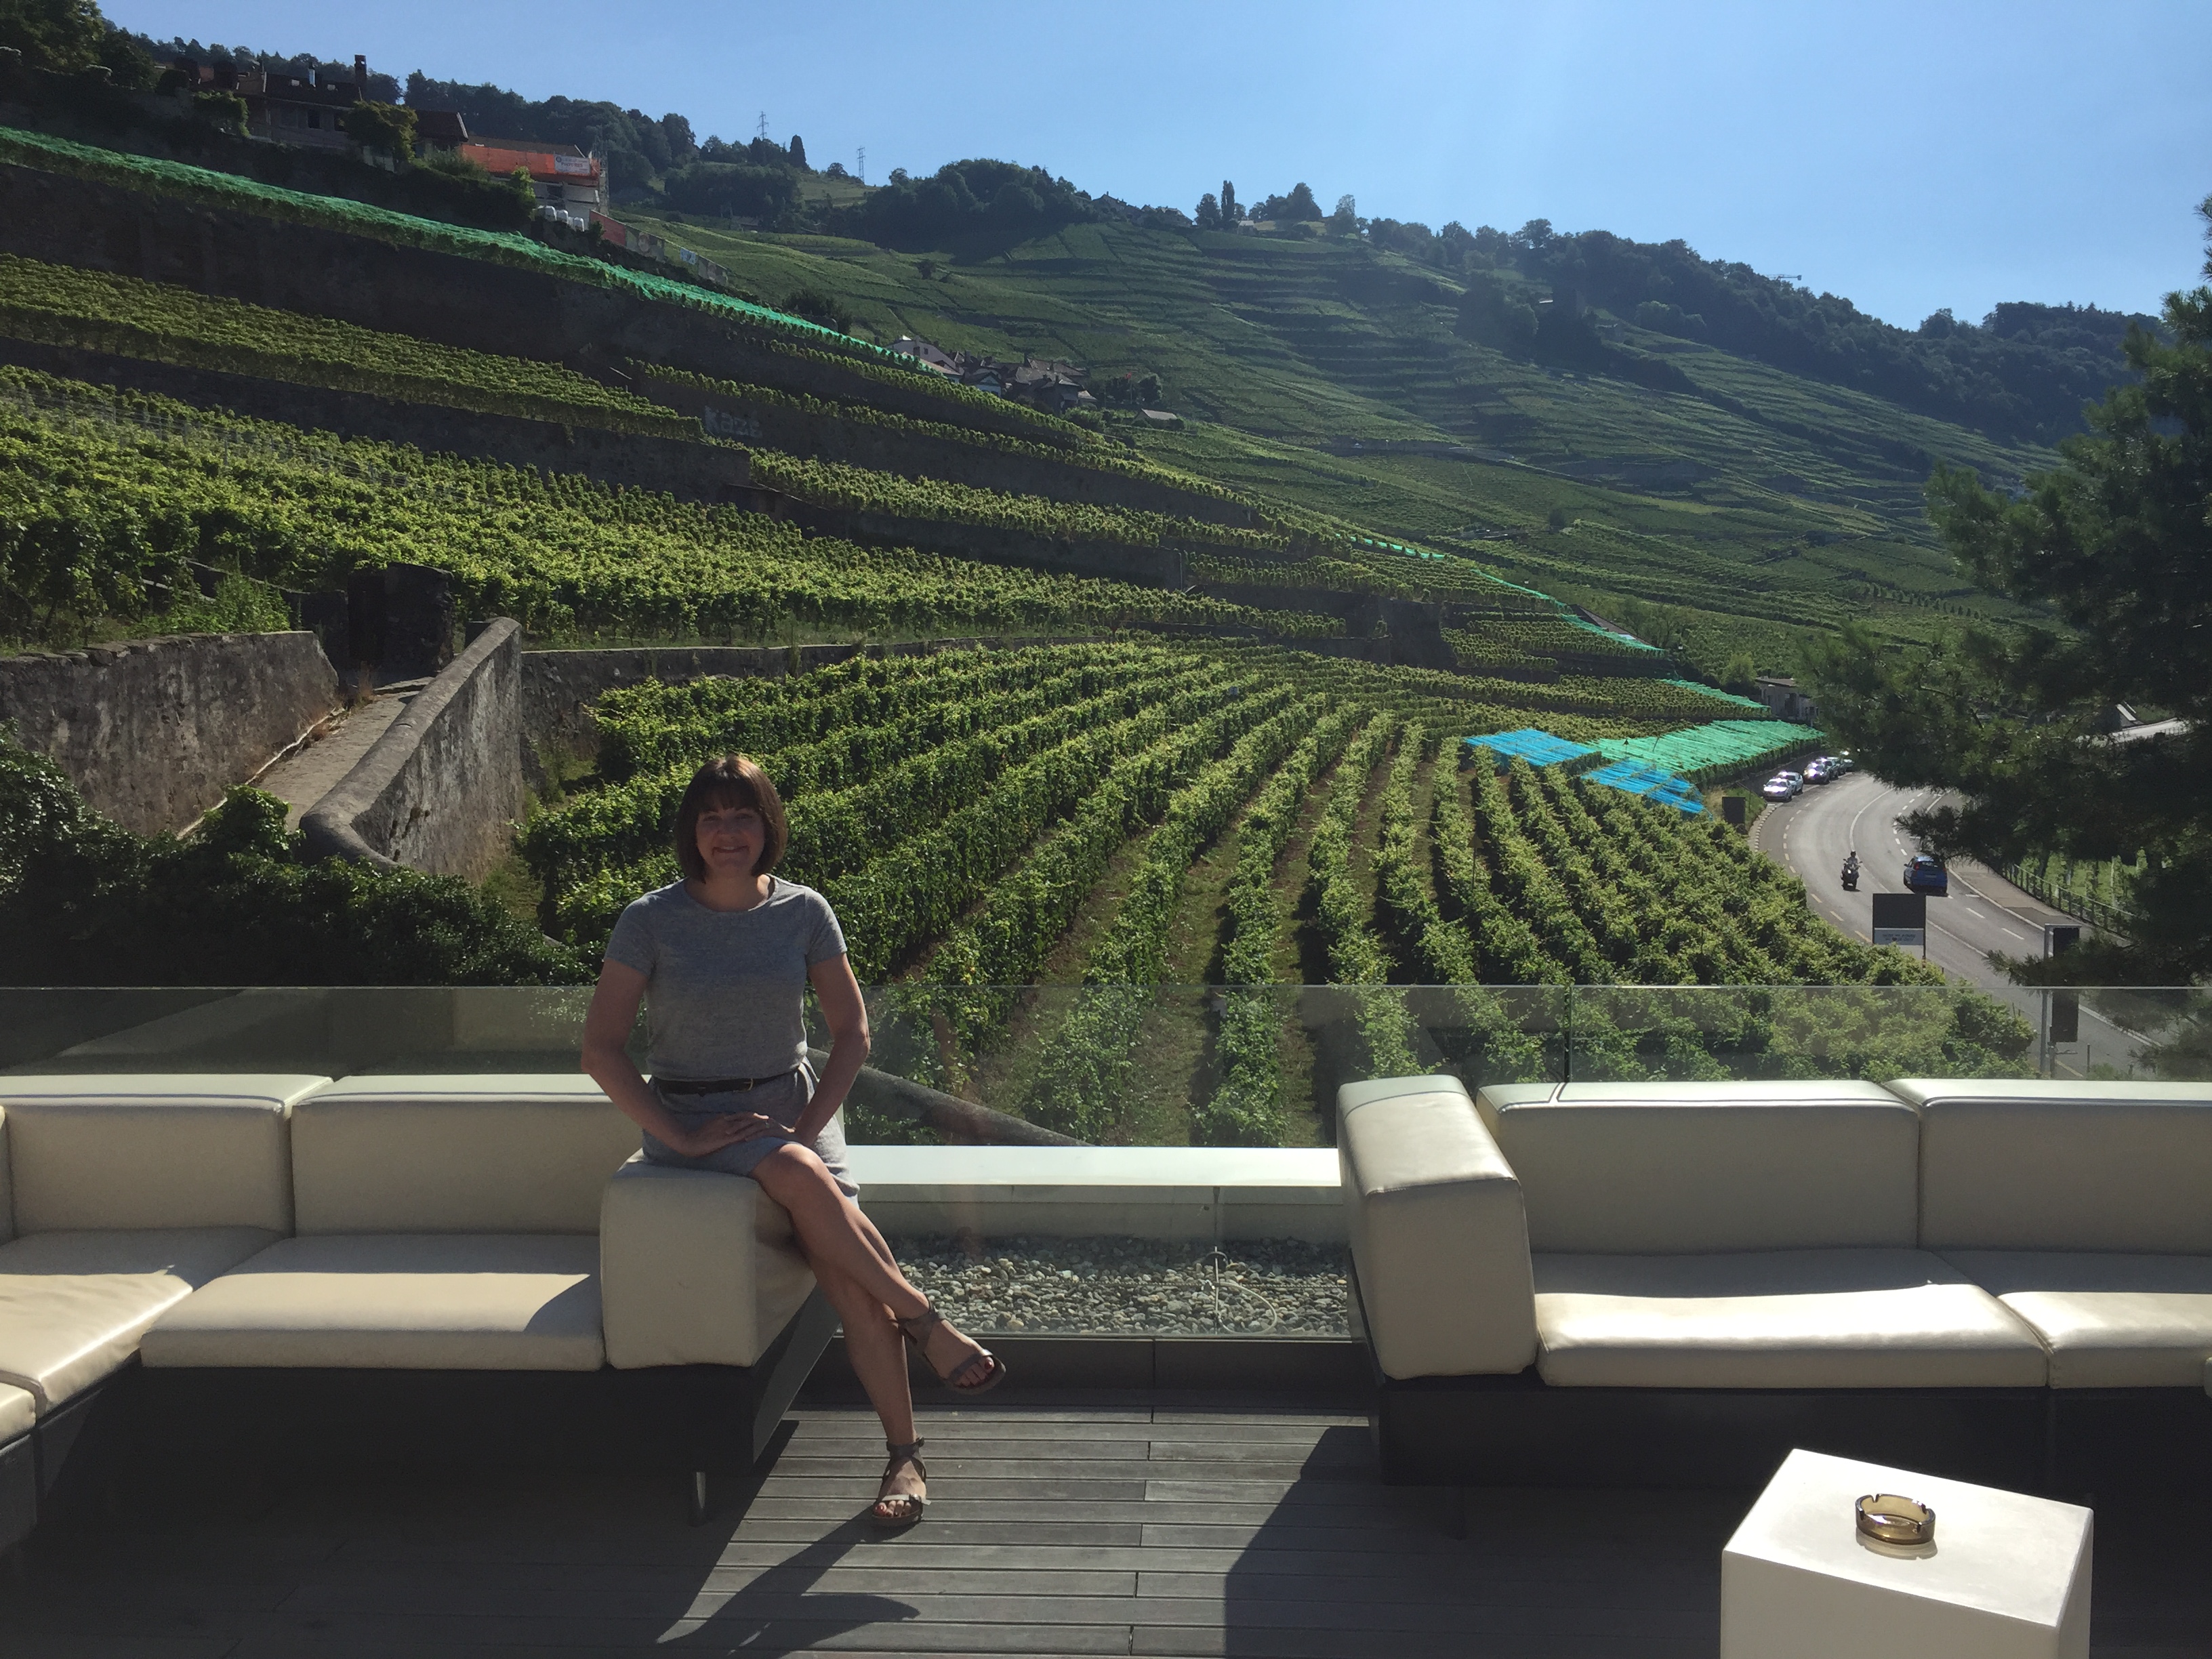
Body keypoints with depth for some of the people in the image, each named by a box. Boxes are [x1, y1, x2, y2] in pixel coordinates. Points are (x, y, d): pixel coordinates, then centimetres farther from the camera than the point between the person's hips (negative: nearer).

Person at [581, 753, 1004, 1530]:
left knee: (844, 1269, -22)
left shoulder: (803, 912, 0)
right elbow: (601, 1046, -6)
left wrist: (809, 1125, -9)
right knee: (801, 1178, -34)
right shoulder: (651, 920, -6)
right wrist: (678, 1136, -15)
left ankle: (904, 1455, -15)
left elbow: (852, 1032, 4)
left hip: (791, 1105, 2)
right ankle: (927, 1326, -22)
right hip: (694, 1118, -2)